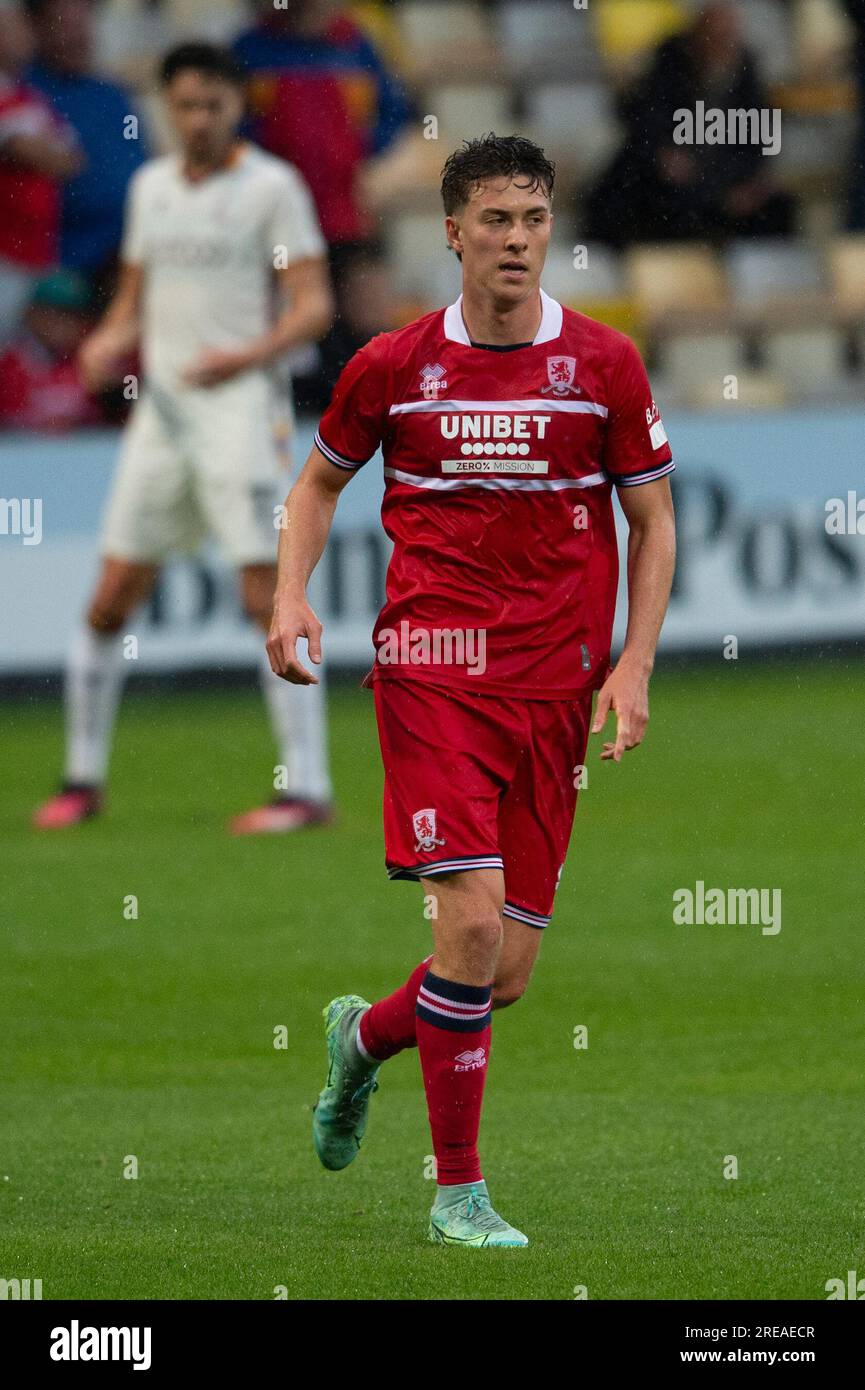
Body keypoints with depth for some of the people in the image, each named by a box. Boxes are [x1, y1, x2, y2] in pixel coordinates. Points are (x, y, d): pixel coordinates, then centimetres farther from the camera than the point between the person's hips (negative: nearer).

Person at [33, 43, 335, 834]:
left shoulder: (270, 186, -3)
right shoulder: (151, 186, 15)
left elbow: (314, 304, -7)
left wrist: (253, 353, -24)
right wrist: (108, 344, 1)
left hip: (240, 406, -6)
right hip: (162, 408, 6)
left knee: (268, 597, -13)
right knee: (111, 602, 5)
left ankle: (307, 788, -10)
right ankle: (83, 780, 17)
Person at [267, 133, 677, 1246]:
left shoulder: (604, 363, 2)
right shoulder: (392, 365, 1)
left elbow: (654, 524, 10)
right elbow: (319, 482, 18)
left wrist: (634, 665, -1)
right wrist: (291, 598, 1)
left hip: (556, 686, 2)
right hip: (433, 669, -2)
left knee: (507, 970, 3)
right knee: (472, 921, -17)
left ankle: (365, 1037, 36)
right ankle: (458, 1190, -6)